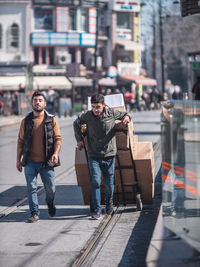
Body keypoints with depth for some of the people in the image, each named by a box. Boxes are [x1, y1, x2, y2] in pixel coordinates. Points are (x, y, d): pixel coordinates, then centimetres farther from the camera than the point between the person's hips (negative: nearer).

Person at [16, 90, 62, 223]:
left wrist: (56, 153, -16)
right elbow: (21, 141, 10)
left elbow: (58, 138, 0)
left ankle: (50, 203, 38)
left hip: (46, 162, -1)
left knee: (50, 188, 8)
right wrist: (18, 159, 7)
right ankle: (35, 213, 7)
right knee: (31, 188, -3)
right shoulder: (26, 121, 5)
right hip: (30, 162, 1)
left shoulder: (52, 120, 2)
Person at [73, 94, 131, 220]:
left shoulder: (111, 113, -5)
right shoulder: (87, 116, -4)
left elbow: (125, 115, 15)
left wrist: (127, 117, -8)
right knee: (95, 182, -12)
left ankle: (109, 204, 36)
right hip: (94, 156, -1)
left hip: (109, 155, 1)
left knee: (109, 183, 10)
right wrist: (79, 139, 11)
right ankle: (96, 210, -6)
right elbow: (76, 123, 17)